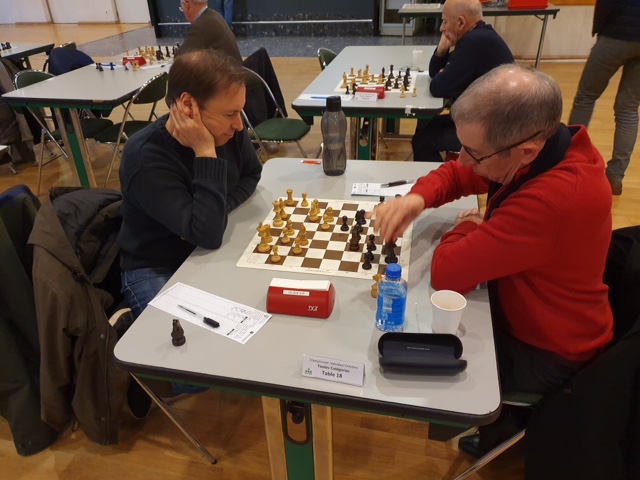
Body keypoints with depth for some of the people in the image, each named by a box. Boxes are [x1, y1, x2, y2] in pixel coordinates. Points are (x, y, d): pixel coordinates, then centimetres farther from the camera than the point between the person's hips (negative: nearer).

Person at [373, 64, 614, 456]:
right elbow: (455, 173, 0)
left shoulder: (556, 198, -40)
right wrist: (418, 198, -20)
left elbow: (447, 271, -37)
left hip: (543, 353, -7)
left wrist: (467, 229, -17)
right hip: (521, 306, 8)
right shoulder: (550, 146, -11)